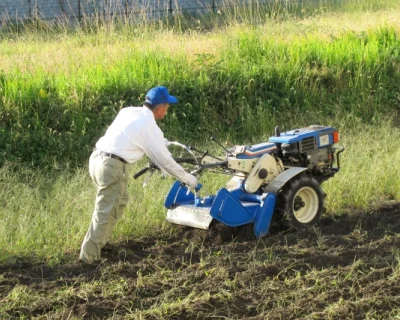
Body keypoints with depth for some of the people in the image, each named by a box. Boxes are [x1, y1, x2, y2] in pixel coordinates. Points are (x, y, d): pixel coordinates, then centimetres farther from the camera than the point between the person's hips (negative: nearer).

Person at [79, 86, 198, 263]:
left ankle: (100, 241, 29)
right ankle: (89, 255, -5)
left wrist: (162, 142, 45)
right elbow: (164, 160, -1)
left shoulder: (128, 112, 14)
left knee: (120, 200, 25)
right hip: (111, 165, -9)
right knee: (105, 213, -4)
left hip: (97, 157, 9)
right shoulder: (149, 126, -7)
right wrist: (187, 178, 11)